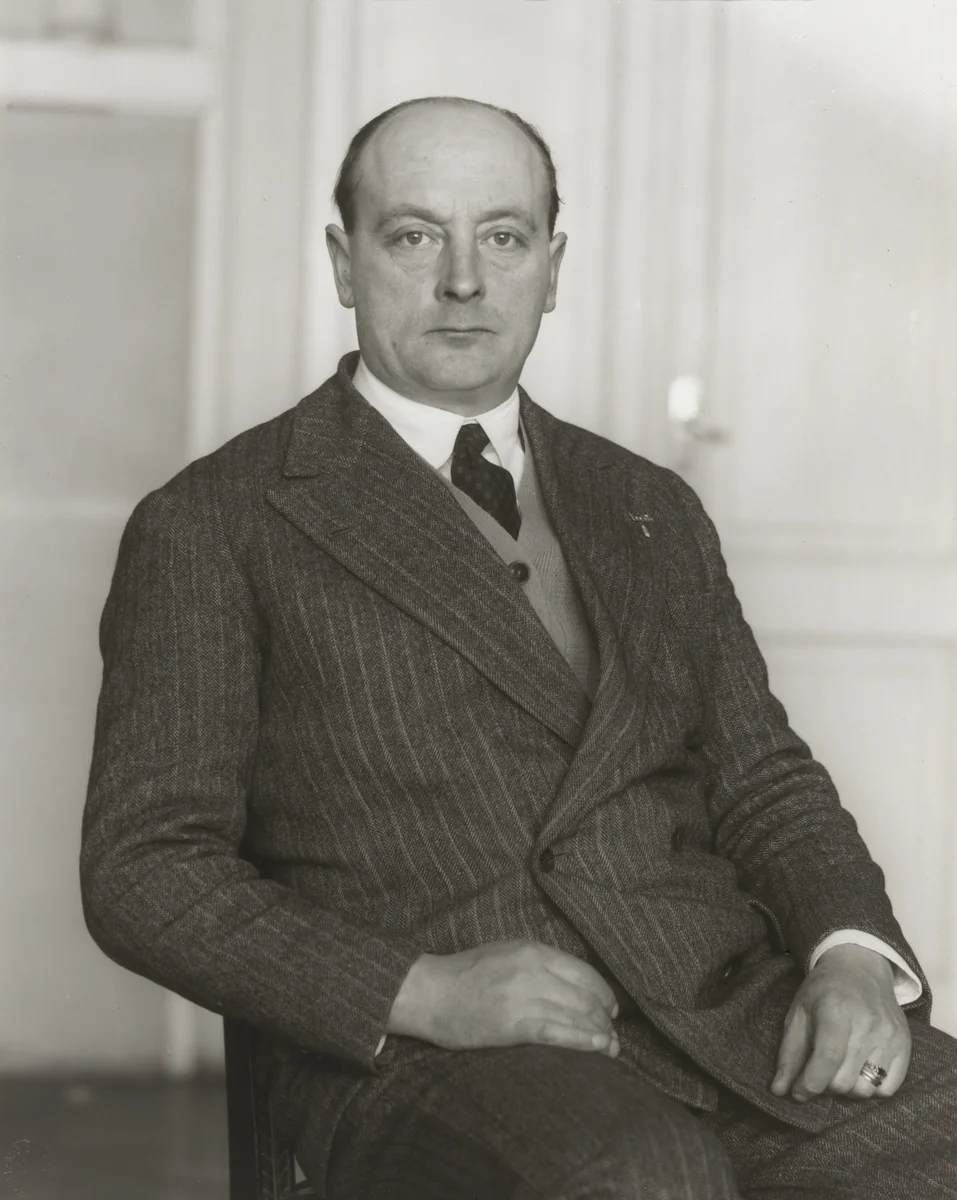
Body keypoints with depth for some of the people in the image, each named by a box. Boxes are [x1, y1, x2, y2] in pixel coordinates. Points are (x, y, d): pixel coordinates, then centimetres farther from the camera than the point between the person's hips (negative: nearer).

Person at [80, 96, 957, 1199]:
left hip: (738, 1012, 5)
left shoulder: (650, 514, 23)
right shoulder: (213, 528, 7)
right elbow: (145, 869, 0)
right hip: (421, 1059, -4)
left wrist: (854, 954, -3)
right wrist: (420, 992, -14)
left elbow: (763, 780, 20)